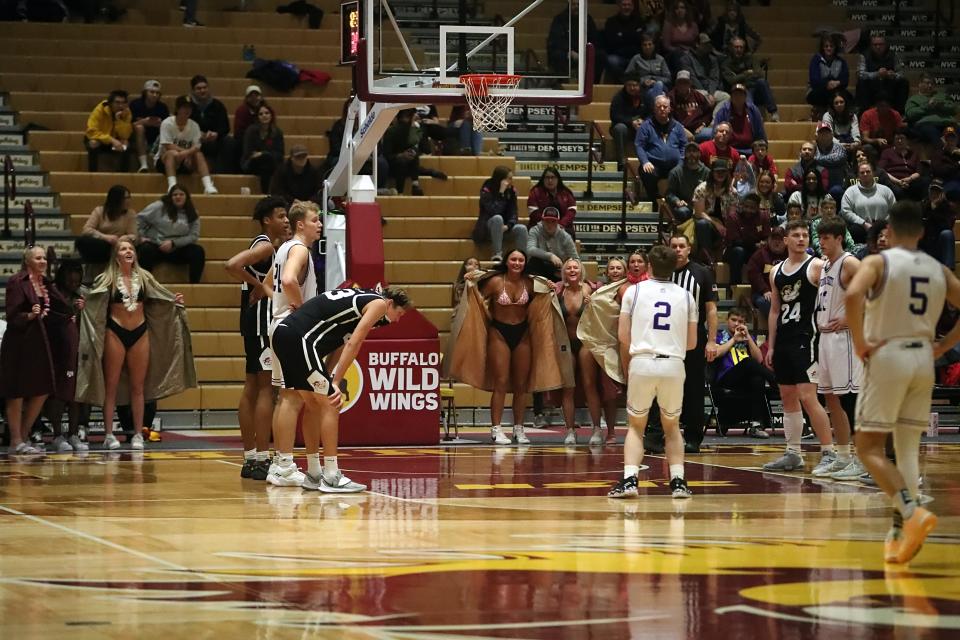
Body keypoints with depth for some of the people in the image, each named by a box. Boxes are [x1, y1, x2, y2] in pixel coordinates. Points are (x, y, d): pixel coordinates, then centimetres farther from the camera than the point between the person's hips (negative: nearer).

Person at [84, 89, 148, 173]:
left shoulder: (126, 112, -12)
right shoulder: (100, 110, -23)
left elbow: (125, 135, -15)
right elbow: (92, 132, -29)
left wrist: (119, 120, -31)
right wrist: (112, 140, -37)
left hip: (114, 142, 3)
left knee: (126, 145, -29)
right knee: (93, 143, -36)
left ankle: (124, 173, -18)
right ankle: (92, 173, -27)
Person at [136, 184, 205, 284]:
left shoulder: (192, 215, 7)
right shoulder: (159, 206, 1)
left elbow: (193, 236, 0)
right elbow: (140, 219, 5)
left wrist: (173, 243, -12)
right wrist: (141, 236, -5)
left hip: (178, 250, 2)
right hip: (155, 246, -2)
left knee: (198, 251, -21)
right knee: (146, 250, -36)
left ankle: (194, 285, -19)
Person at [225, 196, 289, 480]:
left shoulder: (269, 246, 16)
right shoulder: (266, 246, -13)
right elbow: (232, 265, -28)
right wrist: (257, 285, -19)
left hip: (259, 319, 10)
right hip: (261, 319, -10)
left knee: (252, 388, 10)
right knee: (266, 388, -10)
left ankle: (250, 459, 14)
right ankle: (261, 459, -12)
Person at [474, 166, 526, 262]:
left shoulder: (511, 191, 1)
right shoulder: (486, 190, -13)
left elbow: (513, 213, -3)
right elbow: (494, 212, -26)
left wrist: (508, 226, -23)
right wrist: (501, 193, -28)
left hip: (503, 229, 4)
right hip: (487, 230, -4)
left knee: (522, 229, -24)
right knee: (497, 218, -36)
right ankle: (497, 255, -34)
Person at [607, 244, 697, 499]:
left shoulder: (634, 291, 5)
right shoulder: (685, 296, 10)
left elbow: (623, 336, 3)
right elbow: (691, 342, 12)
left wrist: (626, 365, 20)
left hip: (642, 363, -1)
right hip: (674, 365, 1)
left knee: (635, 426, 13)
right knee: (672, 426, 20)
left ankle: (629, 479, -4)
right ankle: (678, 481, 9)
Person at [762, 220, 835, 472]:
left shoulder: (816, 267, -6)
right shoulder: (776, 271, 13)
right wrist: (771, 345, 15)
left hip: (806, 338, -7)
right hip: (783, 341, 7)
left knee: (807, 397, -14)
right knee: (788, 399, 9)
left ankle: (829, 452, -10)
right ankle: (793, 454, 14)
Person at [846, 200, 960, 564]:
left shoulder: (878, 262, -5)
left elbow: (853, 295, -24)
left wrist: (860, 344, -14)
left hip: (887, 356, -5)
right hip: (923, 359, 5)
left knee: (869, 447, -1)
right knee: (908, 448, 10)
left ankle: (911, 511, -21)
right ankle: (900, 533, 6)